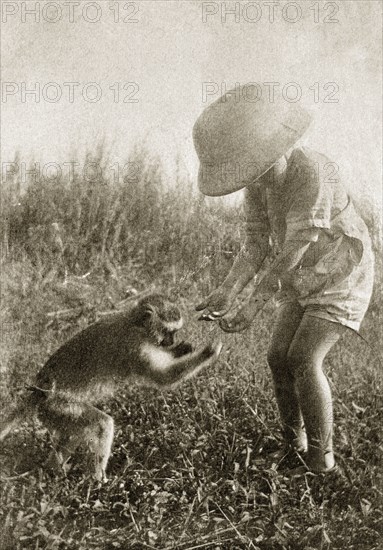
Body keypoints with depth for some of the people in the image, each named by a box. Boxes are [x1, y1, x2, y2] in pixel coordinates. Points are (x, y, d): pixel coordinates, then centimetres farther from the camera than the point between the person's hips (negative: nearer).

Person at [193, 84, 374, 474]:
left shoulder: (311, 173, -33)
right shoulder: (259, 180, -7)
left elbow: (293, 251, -32)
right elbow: (258, 243, -9)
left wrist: (252, 307, -31)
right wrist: (227, 291, -23)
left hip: (342, 274, -7)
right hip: (305, 279, 7)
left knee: (303, 359, -16)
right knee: (279, 356, 0)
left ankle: (321, 455, 2)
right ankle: (293, 445, 18)